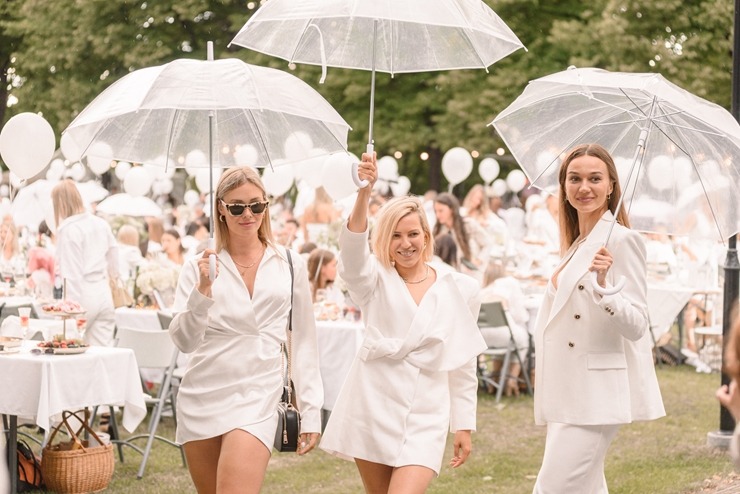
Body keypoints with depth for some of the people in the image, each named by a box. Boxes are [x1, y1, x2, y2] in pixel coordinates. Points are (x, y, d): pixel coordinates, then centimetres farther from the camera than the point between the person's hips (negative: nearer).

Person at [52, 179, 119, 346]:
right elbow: (114, 268, 15)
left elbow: (71, 273, -14)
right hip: (104, 296, 6)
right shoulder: (102, 224, 9)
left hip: (82, 296, -6)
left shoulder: (67, 229, -10)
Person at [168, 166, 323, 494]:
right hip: (200, 397, 2)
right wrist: (202, 291, -18)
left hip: (256, 397, -2)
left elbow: (303, 342, 7)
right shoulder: (199, 266, 4)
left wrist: (311, 411, 3)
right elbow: (184, 341, -3)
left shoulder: (290, 265, 5)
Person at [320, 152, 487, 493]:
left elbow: (464, 365, 9)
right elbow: (352, 248, -21)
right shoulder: (376, 280, 3)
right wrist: (364, 191, -37)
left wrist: (464, 426, 8)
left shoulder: (459, 289, 4)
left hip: (425, 417, -1)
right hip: (372, 408, 1)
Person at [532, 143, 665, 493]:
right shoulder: (575, 243, 16)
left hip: (594, 396, -9)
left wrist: (603, 287, -32)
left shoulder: (621, 240, -10)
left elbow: (636, 325, -16)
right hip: (565, 395, 9)